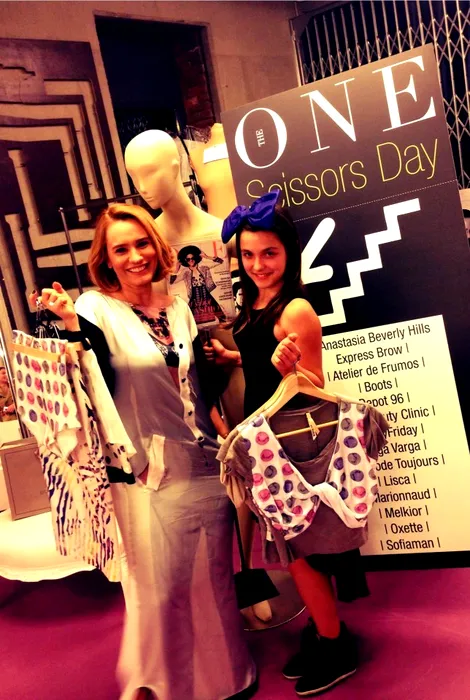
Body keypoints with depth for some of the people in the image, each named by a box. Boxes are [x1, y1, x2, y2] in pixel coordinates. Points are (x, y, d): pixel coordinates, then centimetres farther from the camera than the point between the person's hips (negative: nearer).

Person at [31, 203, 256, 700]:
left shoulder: (177, 305, 8)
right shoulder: (95, 309, -8)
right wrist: (71, 326, -30)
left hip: (204, 460, 5)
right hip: (149, 470, -5)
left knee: (214, 573, 15)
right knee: (161, 583, 2)